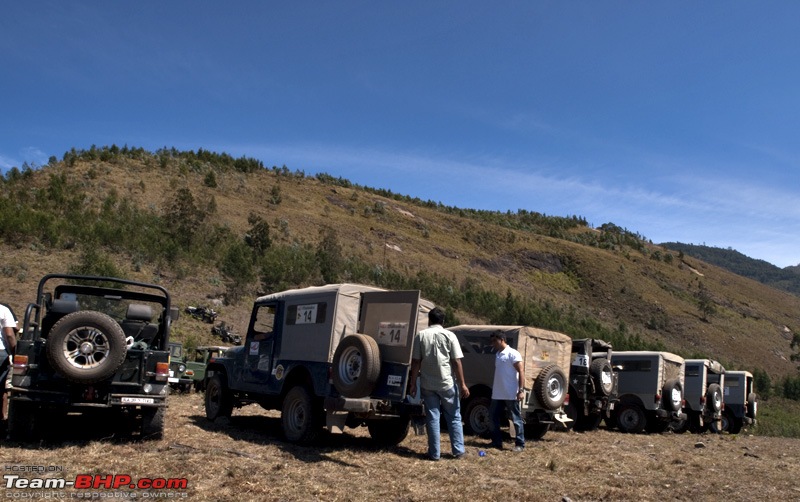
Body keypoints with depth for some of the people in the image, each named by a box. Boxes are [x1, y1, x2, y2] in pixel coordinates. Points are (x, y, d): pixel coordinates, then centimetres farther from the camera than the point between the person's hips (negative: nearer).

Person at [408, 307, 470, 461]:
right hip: (448, 383, -1)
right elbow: (456, 362, -6)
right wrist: (462, 384, -1)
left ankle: (434, 453, 10)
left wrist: (412, 383, 5)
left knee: (432, 418, 7)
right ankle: (458, 450, 15)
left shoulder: (421, 336, -1)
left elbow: (415, 362, -2)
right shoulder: (449, 336, -4)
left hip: (428, 384, 1)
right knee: (454, 417, 12)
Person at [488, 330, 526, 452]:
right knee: (493, 418, 9)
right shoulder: (497, 355, 15)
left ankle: (520, 444, 9)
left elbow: (521, 372, -14)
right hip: (497, 394, 8)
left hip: (511, 394, -8)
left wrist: (521, 390, -20)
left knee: (516, 419, 2)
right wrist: (493, 389, 20)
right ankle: (497, 442, 18)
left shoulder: (512, 354, -10)